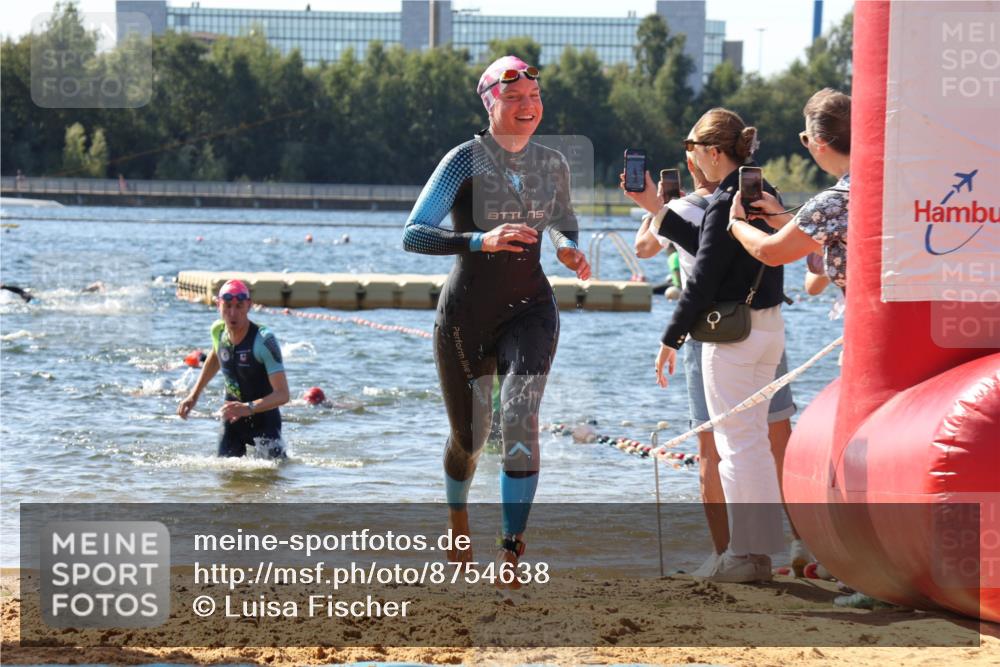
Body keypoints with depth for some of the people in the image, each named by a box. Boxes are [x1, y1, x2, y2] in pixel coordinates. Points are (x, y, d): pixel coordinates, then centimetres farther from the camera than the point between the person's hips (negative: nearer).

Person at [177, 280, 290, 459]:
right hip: (232, 418, 5)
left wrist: (249, 408, -44)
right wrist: (194, 395, 17)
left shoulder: (264, 340, -25)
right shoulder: (218, 330, -6)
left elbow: (282, 394, -30)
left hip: (264, 418, -5)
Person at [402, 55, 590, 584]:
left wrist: (569, 251, -2)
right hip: (466, 315, -2)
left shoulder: (552, 164, 2)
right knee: (469, 436, 11)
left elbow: (565, 224, 22)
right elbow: (413, 234, -20)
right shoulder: (466, 160, -12)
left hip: (530, 309, 2)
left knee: (520, 416, -23)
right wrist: (480, 241, -34)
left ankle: (512, 550, -18)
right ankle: (456, 514, 46)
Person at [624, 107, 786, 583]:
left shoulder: (726, 202, -17)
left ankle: (746, 553, 2)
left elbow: (703, 276, -18)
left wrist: (671, 338, -12)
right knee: (753, 440, 16)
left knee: (736, 443, -2)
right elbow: (705, 246, 18)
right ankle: (761, 546, 20)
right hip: (768, 328, 9)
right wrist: (655, 208, 21)